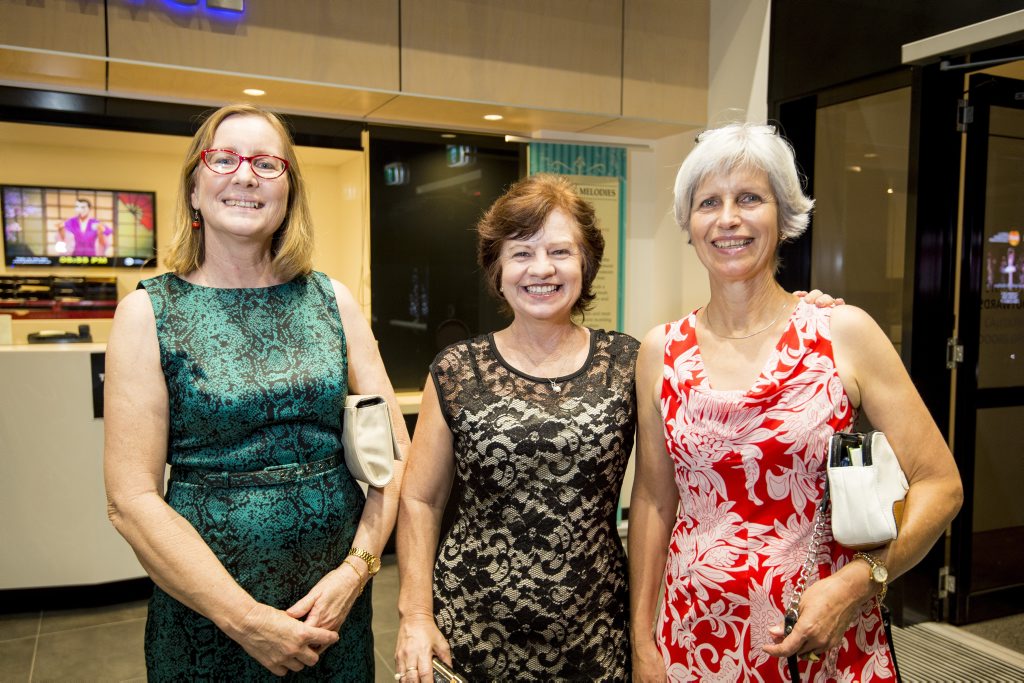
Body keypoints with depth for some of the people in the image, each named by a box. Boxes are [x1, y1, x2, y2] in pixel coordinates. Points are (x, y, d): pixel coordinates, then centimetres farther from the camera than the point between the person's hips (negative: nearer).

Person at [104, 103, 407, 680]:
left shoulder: (333, 300, 0)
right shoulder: (149, 312, -7)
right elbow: (132, 499, -11)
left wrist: (357, 567, -11)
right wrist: (246, 619, -15)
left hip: (338, 597, 3)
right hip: (205, 606, -2)